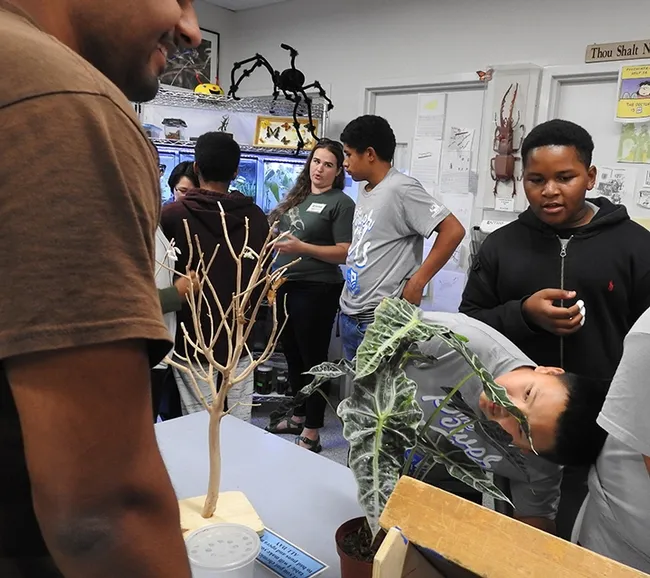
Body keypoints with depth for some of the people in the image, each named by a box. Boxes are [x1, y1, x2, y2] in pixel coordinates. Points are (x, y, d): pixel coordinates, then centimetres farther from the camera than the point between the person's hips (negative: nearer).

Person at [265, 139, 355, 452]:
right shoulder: (297, 196, 14)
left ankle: (311, 433, 12)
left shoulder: (341, 203, -7)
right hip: (286, 286, 8)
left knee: (313, 358, 1)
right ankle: (299, 416, 34)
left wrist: (302, 248, -23)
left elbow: (345, 253, -14)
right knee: (293, 355, 17)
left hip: (316, 291, -7)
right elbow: (278, 232, 23)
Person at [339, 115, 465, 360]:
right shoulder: (365, 193, 11)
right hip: (349, 315, 9)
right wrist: (347, 304, 12)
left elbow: (453, 231, -20)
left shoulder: (401, 189, -15)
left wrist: (417, 283, -18)